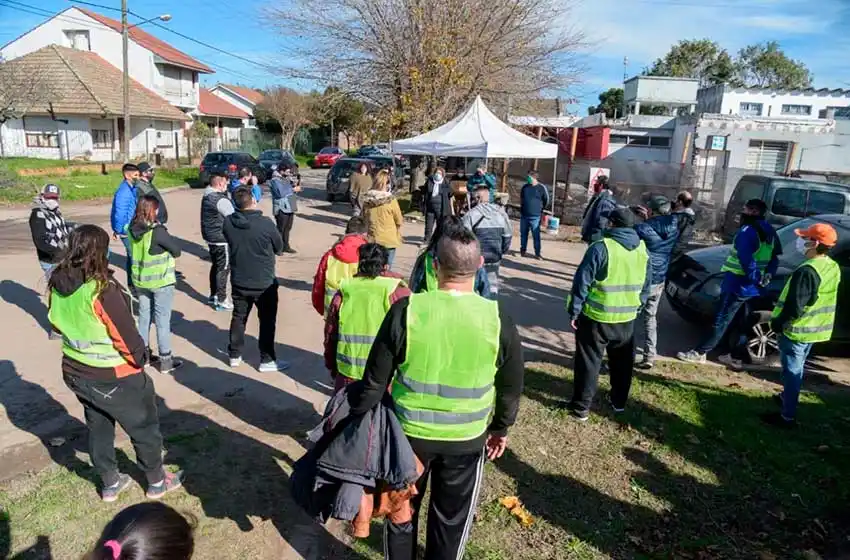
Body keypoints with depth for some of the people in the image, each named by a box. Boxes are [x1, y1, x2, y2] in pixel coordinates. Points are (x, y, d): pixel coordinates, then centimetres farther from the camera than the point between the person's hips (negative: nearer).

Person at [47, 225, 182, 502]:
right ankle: (156, 482, 31)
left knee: (98, 427, 24)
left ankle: (110, 483, 40)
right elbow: (127, 336, -22)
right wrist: (139, 359, -5)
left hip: (75, 372, 7)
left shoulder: (57, 284, -6)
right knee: (144, 428, 14)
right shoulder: (102, 290, -28)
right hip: (114, 376, -7)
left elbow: (57, 323, 9)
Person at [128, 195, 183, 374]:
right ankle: (165, 360, 10)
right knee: (162, 320, 2)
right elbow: (177, 251, -14)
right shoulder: (157, 231, -22)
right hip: (161, 281, -6)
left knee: (144, 316, 17)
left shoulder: (133, 229, -2)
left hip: (140, 280, 6)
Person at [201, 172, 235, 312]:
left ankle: (213, 295, 30)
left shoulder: (206, 197, 9)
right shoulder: (221, 200, -21)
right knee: (223, 269, -1)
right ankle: (221, 301, 4)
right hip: (221, 240, -9)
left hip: (210, 238, 9)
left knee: (215, 266, 20)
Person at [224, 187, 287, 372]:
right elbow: (279, 248, -6)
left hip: (238, 281, 4)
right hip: (264, 283, -4)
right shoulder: (266, 223, -22)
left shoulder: (227, 222, -10)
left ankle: (235, 355, 32)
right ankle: (267, 360, 17)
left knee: (238, 317, 20)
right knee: (267, 321, 10)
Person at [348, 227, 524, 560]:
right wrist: (501, 427, 15)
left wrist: (357, 418, 6)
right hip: (467, 440, 1)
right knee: (451, 521, 21)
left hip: (408, 432, 0)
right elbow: (511, 386, -2)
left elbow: (376, 380, -10)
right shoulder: (498, 319, -14)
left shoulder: (406, 310, -18)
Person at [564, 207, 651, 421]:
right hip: (627, 317, 5)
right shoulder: (642, 249, 3)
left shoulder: (600, 248, -16)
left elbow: (582, 282, -15)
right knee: (622, 362, 21)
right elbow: (646, 285, 11)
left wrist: (574, 311, -7)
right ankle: (618, 401, 35)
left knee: (589, 362, 5)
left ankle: (581, 407, 9)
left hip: (597, 317, -5)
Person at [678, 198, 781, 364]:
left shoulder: (747, 231, -18)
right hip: (751, 286, 9)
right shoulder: (770, 232, 14)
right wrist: (767, 275, 9)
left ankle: (699, 353, 0)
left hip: (737, 284, -9)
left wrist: (756, 278, -17)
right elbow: (775, 257, 19)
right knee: (741, 323, 15)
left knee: (720, 321, -5)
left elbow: (746, 260, -26)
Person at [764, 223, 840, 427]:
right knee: (797, 368, 25)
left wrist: (777, 323, -12)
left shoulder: (807, 271, -27)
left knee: (792, 371, -1)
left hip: (797, 329, -9)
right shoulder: (833, 267, 3)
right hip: (816, 328, 9)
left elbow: (794, 307, -26)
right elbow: (821, 300, 13)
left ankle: (788, 416, 6)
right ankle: (788, 397, 43)